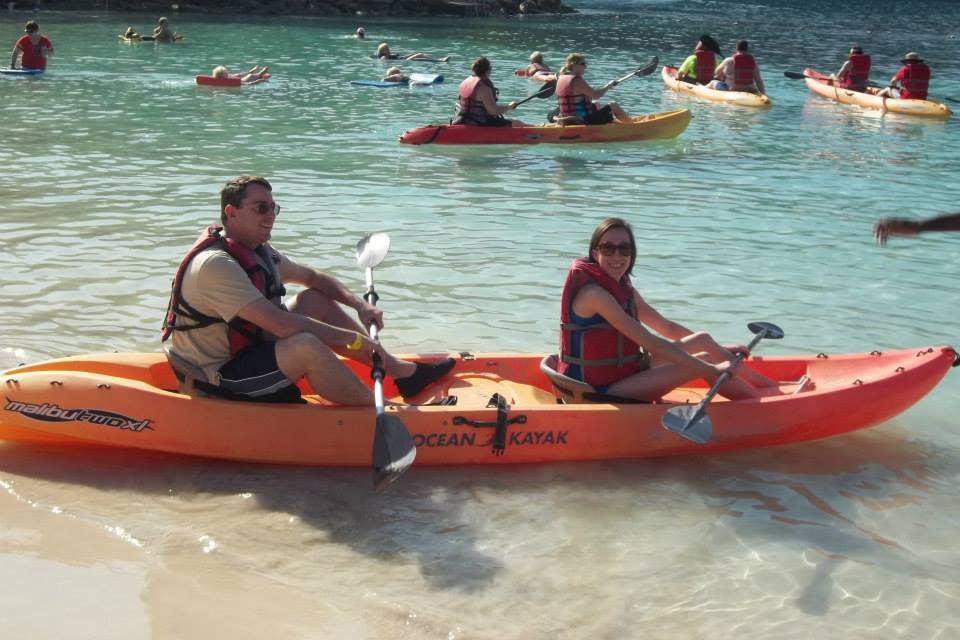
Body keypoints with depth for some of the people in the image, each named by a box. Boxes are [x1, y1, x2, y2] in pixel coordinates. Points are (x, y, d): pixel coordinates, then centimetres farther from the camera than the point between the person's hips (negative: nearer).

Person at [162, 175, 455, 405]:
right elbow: (280, 324, -30)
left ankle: (403, 372, 10)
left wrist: (359, 305, 2)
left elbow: (313, 277, 20)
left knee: (315, 300, 8)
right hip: (216, 386, -10)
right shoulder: (214, 264, -25)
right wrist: (354, 339, -25)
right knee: (306, 346, -32)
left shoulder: (259, 252, 6)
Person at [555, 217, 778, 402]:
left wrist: (718, 349, 12)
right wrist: (712, 369, -24)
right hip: (599, 392, -9)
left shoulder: (624, 289, 8)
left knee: (703, 339, 6)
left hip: (622, 373, 9)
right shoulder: (593, 293, -22)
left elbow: (667, 328, 16)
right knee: (701, 363, -14)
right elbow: (648, 342, -26)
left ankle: (771, 386, 17)